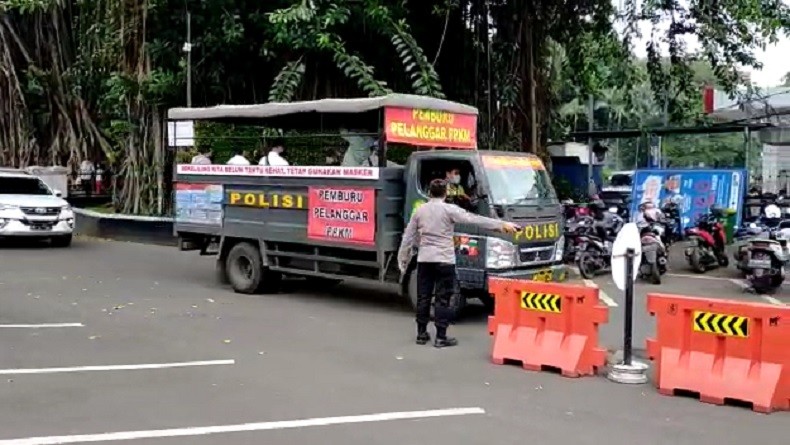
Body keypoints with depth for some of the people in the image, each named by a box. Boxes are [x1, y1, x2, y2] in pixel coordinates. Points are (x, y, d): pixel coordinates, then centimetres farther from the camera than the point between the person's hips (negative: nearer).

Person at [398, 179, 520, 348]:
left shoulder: (419, 211, 8)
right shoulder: (449, 209, -6)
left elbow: (408, 237, 12)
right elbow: (474, 220, -11)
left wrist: (403, 260, 21)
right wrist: (502, 224, -10)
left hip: (424, 259, 5)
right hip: (444, 260, -4)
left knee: (423, 297, 11)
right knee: (443, 299, 0)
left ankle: (421, 334, 17)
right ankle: (441, 337, 2)